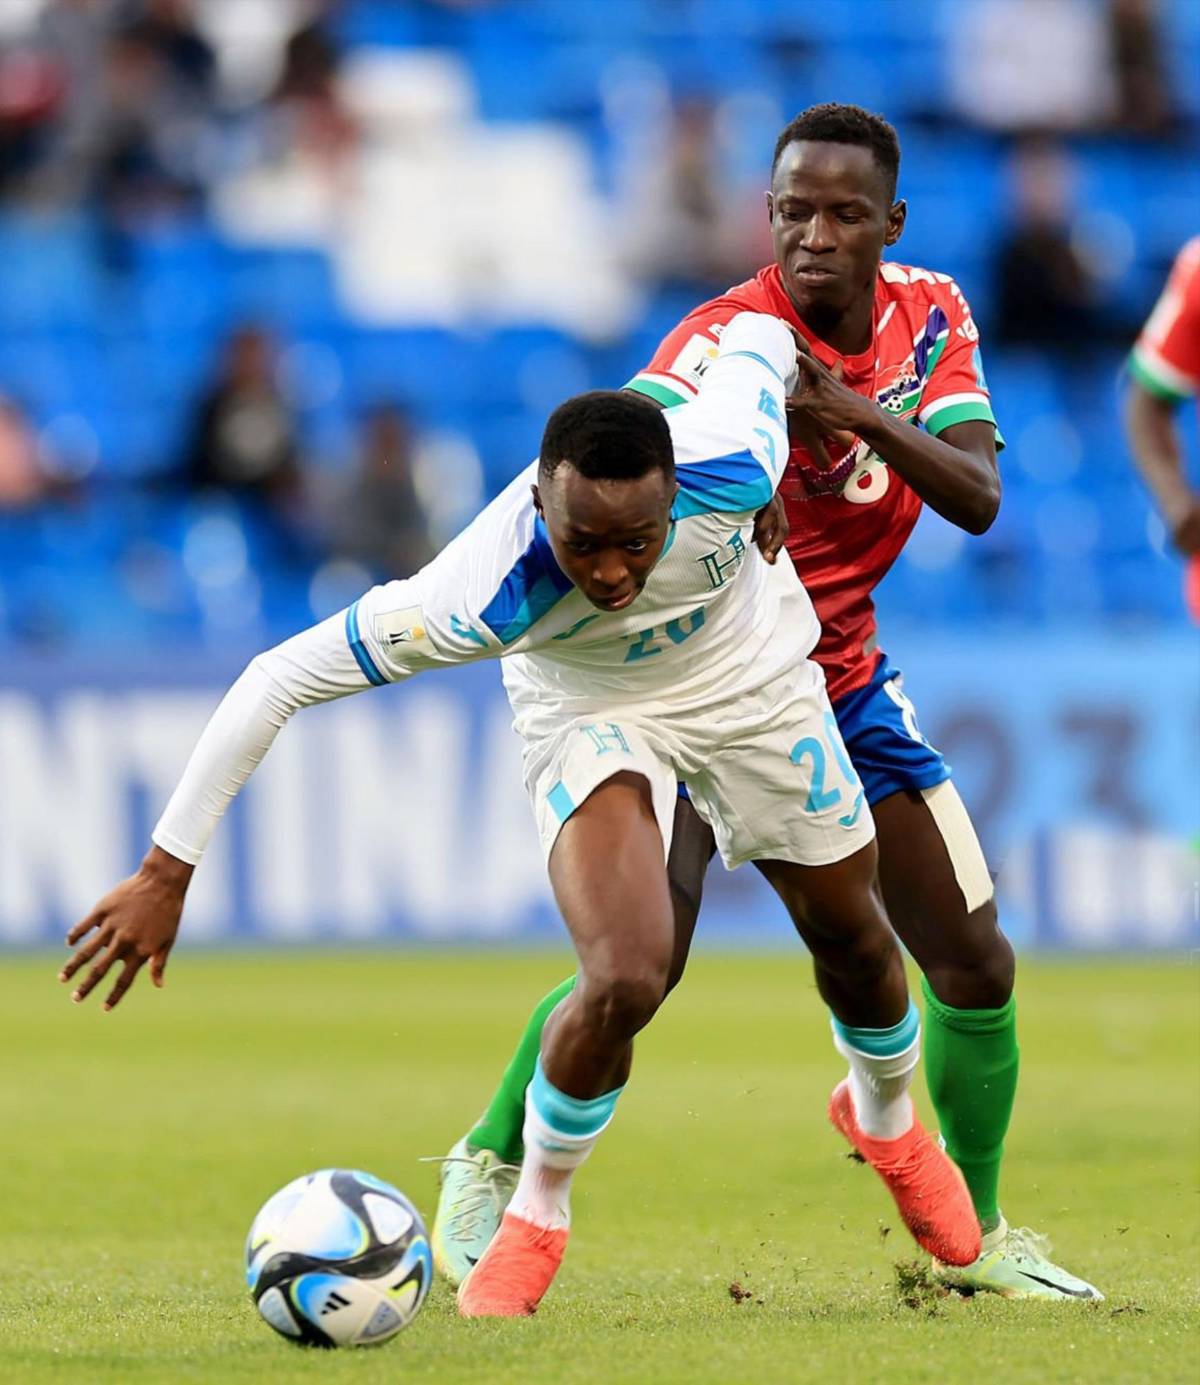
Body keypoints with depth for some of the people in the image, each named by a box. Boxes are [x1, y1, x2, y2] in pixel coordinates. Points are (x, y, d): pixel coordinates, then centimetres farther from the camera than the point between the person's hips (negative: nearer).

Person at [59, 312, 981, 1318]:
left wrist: (761, 338, 9)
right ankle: (537, 1215, 5)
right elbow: (277, 679, -36)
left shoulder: (734, 464, -39)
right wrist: (168, 874, -34)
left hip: (756, 679, 3)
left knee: (852, 941, 16)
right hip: (589, 710, -3)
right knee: (627, 980, -24)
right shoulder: (486, 593, -42)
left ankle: (886, 1117, 52)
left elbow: (756, 334, -16)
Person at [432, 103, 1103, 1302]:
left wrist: (858, 414, -32)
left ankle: (976, 1234, 20)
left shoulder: (930, 317, -5)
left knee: (975, 964, 2)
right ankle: (488, 1163, 4)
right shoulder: (724, 340, -23)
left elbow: (977, 498, -15)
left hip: (842, 682, 6)